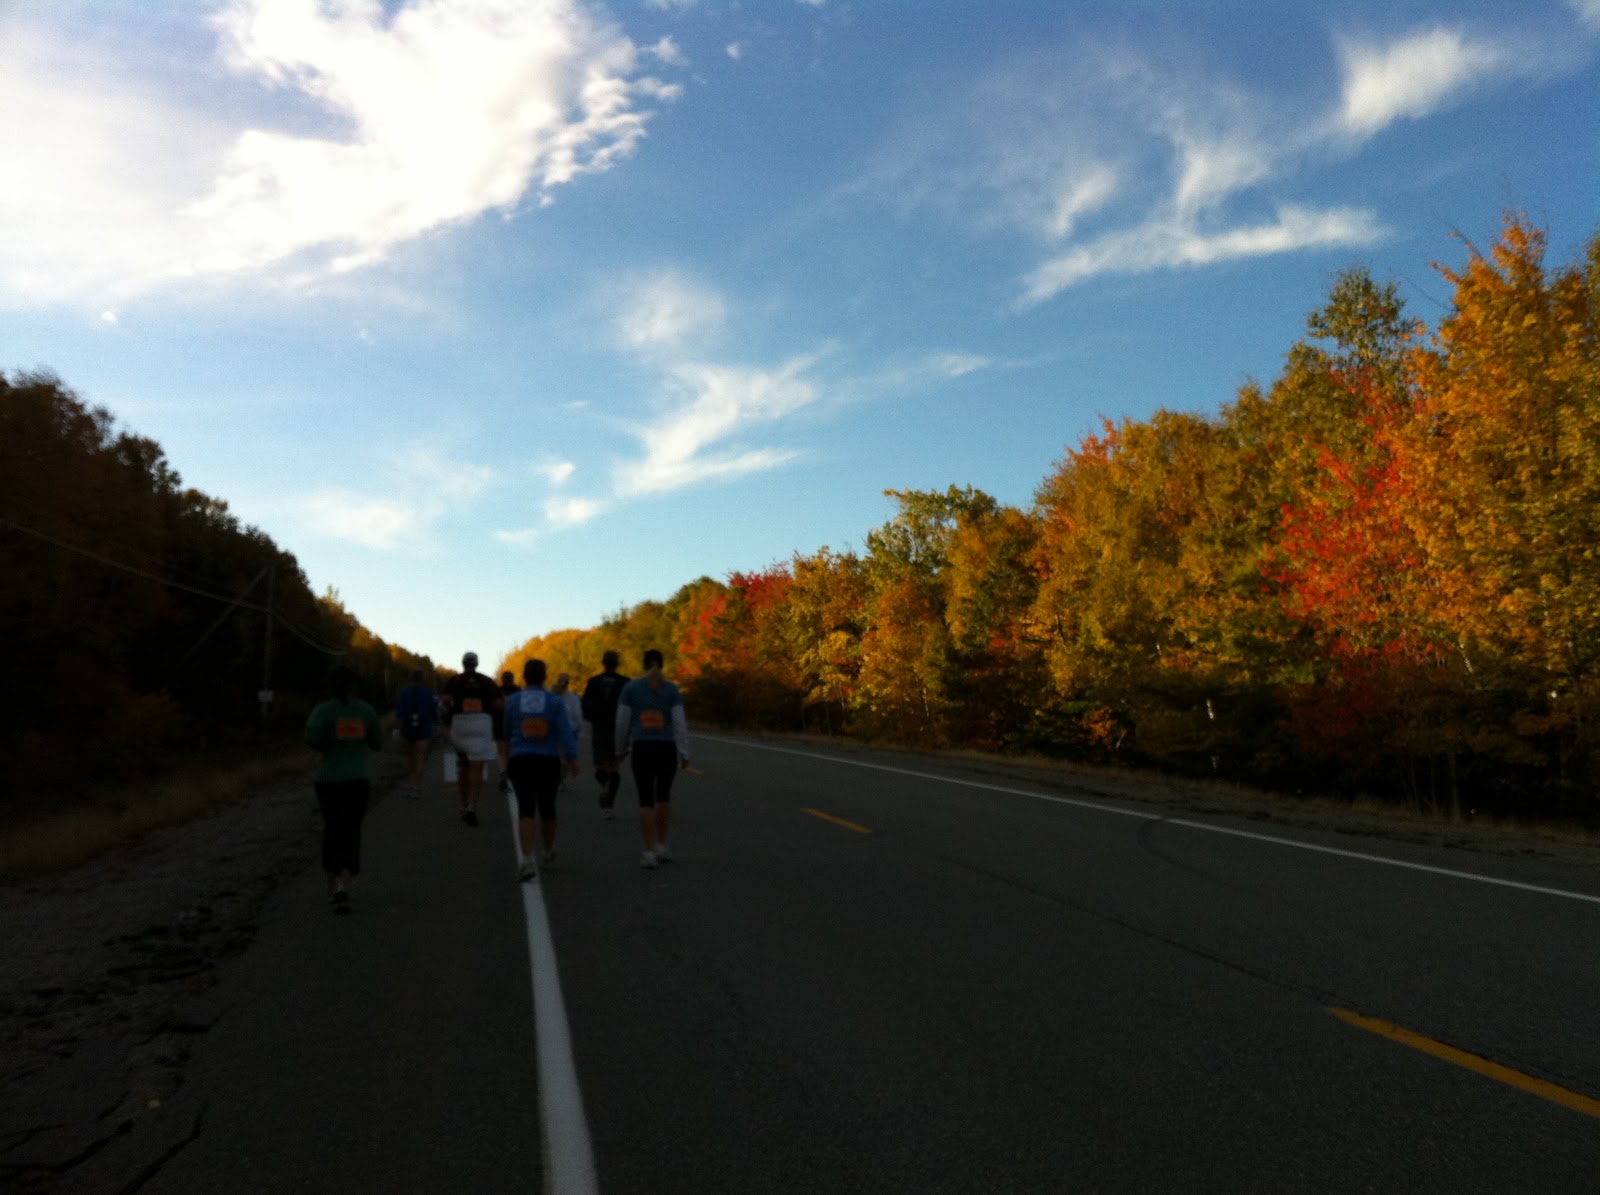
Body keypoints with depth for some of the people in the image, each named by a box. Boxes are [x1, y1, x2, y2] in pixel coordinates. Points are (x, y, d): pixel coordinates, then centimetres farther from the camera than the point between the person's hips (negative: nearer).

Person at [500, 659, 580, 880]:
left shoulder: (512, 701, 1)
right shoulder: (555, 702, -3)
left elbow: (507, 733, 14)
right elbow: (565, 733, -11)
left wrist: (506, 756, 32)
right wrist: (572, 760, -11)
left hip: (521, 762, -1)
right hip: (549, 762, 1)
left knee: (525, 810, -5)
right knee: (547, 807, 17)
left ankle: (527, 860, -20)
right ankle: (549, 850, 38)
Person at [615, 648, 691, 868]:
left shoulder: (630, 687, 0)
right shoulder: (671, 689, 0)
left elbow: (622, 722, 0)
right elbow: (680, 722, -5)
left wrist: (620, 749, 14)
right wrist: (684, 753, -1)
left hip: (642, 749, -1)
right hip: (667, 749, 1)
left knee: (646, 800, 4)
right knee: (663, 795, 19)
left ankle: (650, 852, -3)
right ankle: (662, 846, 18)